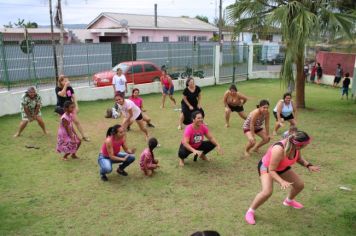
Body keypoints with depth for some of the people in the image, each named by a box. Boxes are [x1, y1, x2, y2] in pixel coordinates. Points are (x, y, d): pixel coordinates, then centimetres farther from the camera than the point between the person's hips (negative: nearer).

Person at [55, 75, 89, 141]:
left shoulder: (69, 88, -4)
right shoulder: (58, 88, -12)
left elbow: (73, 97, -2)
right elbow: (62, 94, -33)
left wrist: (76, 106, -8)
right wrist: (65, 86, -34)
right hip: (62, 108, -2)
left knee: (76, 121, 1)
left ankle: (83, 136, 8)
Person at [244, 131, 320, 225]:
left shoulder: (296, 146, -21)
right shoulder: (279, 150, -43)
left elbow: (299, 159, 3)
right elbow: (271, 170, -34)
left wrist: (308, 165, -14)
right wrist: (282, 181, -47)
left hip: (282, 168, 7)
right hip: (266, 167, -7)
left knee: (300, 185, 11)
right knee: (267, 192, -28)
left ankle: (289, 201, 45)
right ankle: (250, 211, -4)